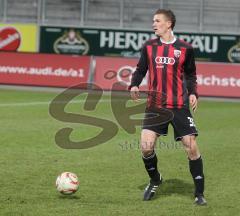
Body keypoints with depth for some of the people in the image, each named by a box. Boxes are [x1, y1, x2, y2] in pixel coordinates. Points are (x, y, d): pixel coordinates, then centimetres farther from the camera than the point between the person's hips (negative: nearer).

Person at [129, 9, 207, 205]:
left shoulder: (185, 48, 1)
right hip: (155, 105, 2)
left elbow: (190, 74, 10)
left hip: (179, 106, -1)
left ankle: (199, 193, 8)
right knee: (146, 146, -11)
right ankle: (155, 181, 20)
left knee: (191, 147, -5)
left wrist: (193, 93, -6)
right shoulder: (149, 46, 5)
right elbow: (141, 70, 10)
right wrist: (134, 85, -9)